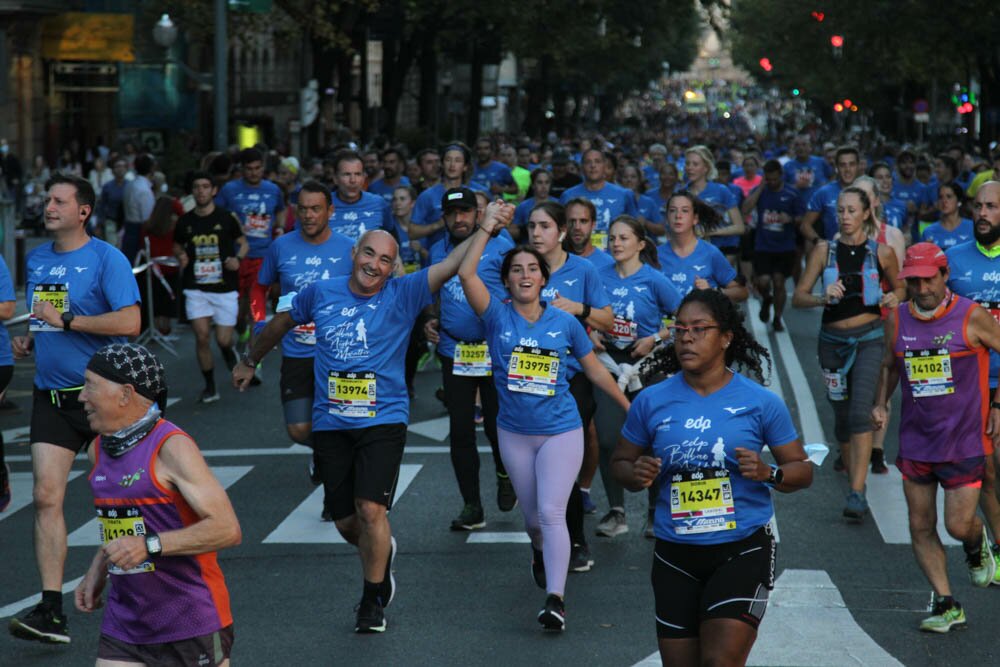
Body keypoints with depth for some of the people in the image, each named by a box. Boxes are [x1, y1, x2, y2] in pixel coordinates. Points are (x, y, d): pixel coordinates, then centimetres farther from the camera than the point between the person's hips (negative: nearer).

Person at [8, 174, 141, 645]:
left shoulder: (106, 258, -9)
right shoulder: (36, 260, 11)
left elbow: (130, 323, -18)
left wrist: (66, 321, -19)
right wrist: (28, 341, 6)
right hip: (51, 393, 5)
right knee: (46, 496, -8)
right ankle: (50, 611, -11)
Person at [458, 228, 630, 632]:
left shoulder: (564, 322, -3)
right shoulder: (498, 317, -5)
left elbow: (595, 370, 9)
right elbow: (466, 274, -20)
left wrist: (630, 407, 14)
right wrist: (487, 228, -18)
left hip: (561, 432, -2)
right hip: (515, 434, 2)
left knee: (551, 512, -16)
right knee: (532, 516, 16)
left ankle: (556, 599, -19)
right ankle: (541, 553, 51)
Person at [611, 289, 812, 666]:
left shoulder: (760, 402, -2)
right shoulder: (651, 401, 3)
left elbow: (802, 470, 4)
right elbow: (620, 462, 13)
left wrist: (769, 474, -17)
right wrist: (636, 475, -10)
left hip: (742, 550, -3)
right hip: (675, 555, 3)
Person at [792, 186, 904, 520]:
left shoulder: (882, 252, -1)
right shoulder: (824, 250, 1)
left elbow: (899, 287, 15)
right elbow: (798, 297, -1)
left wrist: (893, 299, -8)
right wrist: (823, 297, -20)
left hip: (869, 339, -2)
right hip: (833, 340, 3)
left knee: (860, 413, -17)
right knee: (842, 418, 9)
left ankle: (857, 494, -21)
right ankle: (855, 481, 25)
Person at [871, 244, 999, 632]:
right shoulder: (896, 320, 2)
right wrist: (880, 404, 4)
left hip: (964, 440, -4)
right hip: (915, 442, 4)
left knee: (959, 524, -5)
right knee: (921, 527, 3)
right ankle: (946, 606, 13)